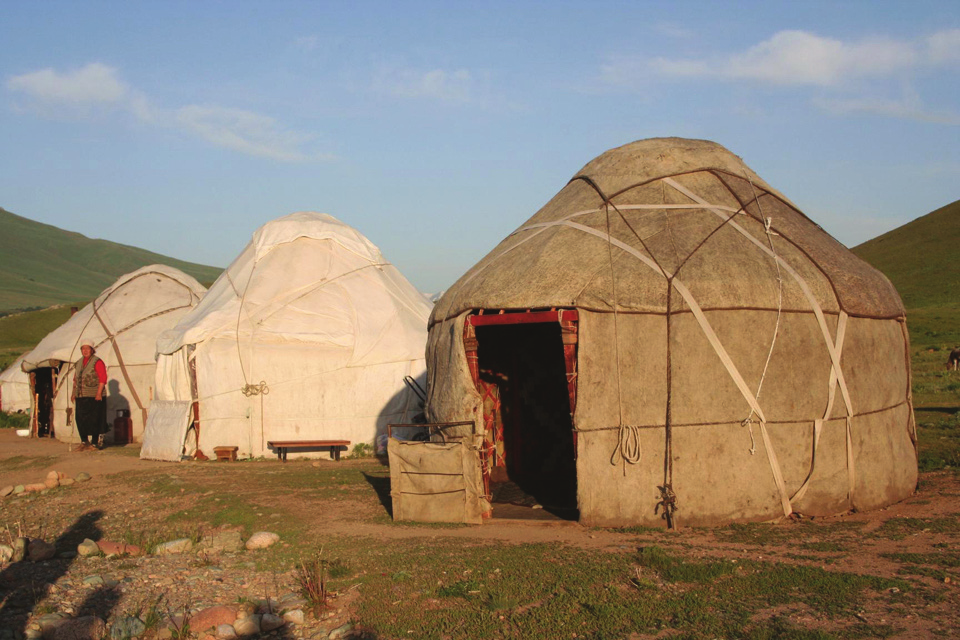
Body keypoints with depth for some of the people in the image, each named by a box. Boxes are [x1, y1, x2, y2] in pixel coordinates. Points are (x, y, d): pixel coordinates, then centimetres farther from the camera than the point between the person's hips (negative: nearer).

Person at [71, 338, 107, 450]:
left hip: (94, 396, -7)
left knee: (94, 420, -3)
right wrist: (74, 393, 15)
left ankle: (95, 442, 5)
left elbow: (103, 378, -11)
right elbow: (75, 379, 23)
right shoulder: (79, 363, 16)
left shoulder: (97, 362, -6)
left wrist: (99, 393, -18)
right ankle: (84, 441, 20)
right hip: (81, 397, 7)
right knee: (80, 419, 8)